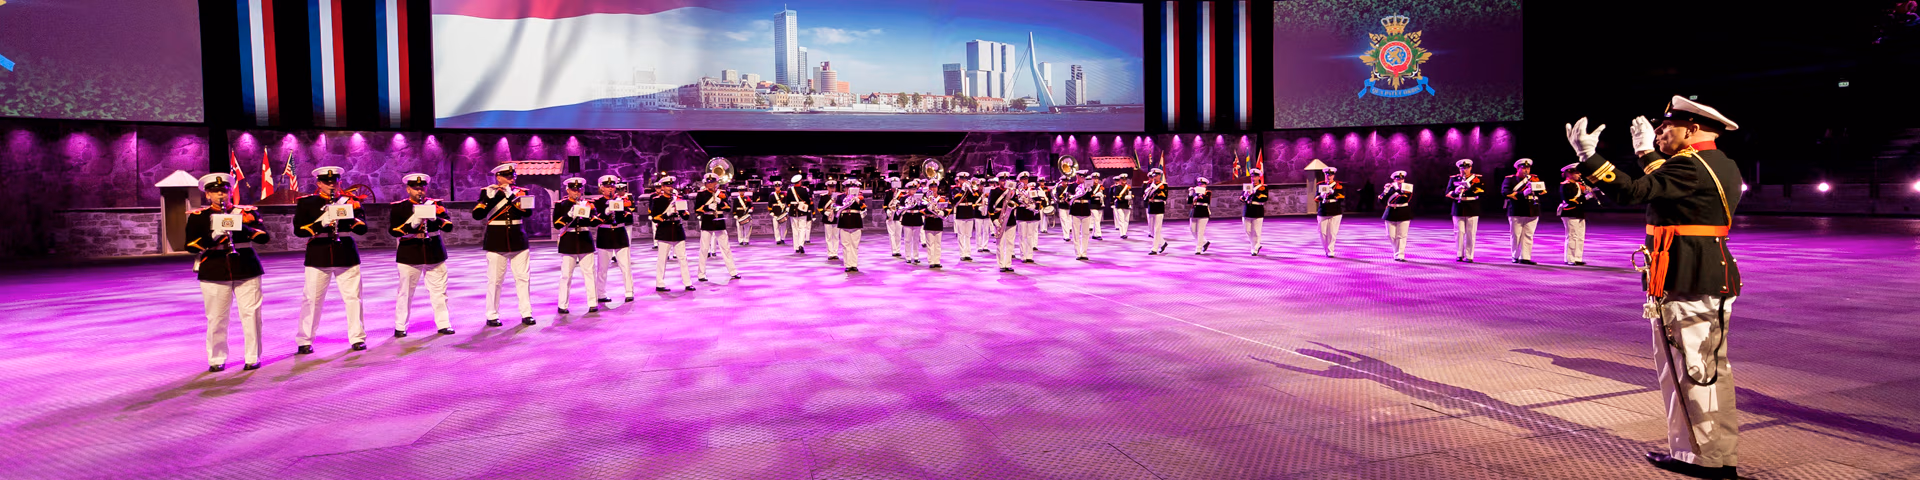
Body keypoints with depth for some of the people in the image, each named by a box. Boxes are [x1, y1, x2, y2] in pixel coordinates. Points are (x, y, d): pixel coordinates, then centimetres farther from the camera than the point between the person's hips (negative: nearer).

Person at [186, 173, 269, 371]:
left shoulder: (247, 212, 6)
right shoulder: (198, 217, 6)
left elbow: (265, 236, -4)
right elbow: (191, 246, -2)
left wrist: (241, 227, -20)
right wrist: (213, 237, -20)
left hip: (247, 271, 0)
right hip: (213, 273, 0)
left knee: (251, 314, -1)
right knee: (216, 318, 3)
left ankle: (252, 358, 8)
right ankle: (217, 359, 17)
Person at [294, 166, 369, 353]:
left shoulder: (350, 201, 7)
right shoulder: (306, 203, 4)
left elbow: (362, 228, 0)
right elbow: (299, 230, -5)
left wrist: (347, 216, -17)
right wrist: (321, 224, -19)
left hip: (346, 256, 1)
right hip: (318, 257, -1)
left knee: (353, 297, 1)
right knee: (312, 299, 3)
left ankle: (357, 338, 10)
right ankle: (304, 341, 12)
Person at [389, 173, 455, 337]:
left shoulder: (436, 204, 6)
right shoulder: (397, 207, 2)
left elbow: (449, 226, -4)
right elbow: (392, 230, -8)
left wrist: (434, 218, -21)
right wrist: (412, 224, -23)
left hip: (435, 254, 1)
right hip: (409, 255, -1)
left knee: (439, 291, 4)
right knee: (405, 292, 4)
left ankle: (444, 324, 12)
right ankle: (400, 327, 15)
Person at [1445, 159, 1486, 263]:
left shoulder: (1478, 178, 6)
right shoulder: (1453, 179, 10)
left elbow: (1483, 191, -7)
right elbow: (1448, 193, 4)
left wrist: (1470, 186, -19)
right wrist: (1455, 192, -17)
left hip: (1472, 210, -1)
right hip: (1458, 210, 1)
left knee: (1471, 234, -1)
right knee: (1459, 232, 1)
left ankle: (1469, 256, 4)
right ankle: (1459, 255, 9)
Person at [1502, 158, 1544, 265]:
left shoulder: (1534, 178, 14)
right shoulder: (1509, 179, 4)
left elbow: (1542, 190, 3)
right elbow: (1505, 192, -10)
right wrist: (1523, 193, -19)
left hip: (1532, 212, 3)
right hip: (1516, 212, -3)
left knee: (1528, 235, 0)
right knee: (1516, 235, 0)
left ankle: (1525, 258, 1)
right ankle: (1516, 257, 12)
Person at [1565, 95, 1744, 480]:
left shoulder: (1690, 166, -17)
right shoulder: (1725, 167, 13)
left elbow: (1631, 192, -27)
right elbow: (1670, 186, 26)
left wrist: (1588, 156, -29)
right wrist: (1648, 153, 32)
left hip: (1684, 287, -10)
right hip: (1715, 281, 10)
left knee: (1688, 371, 0)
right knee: (1711, 369, 15)